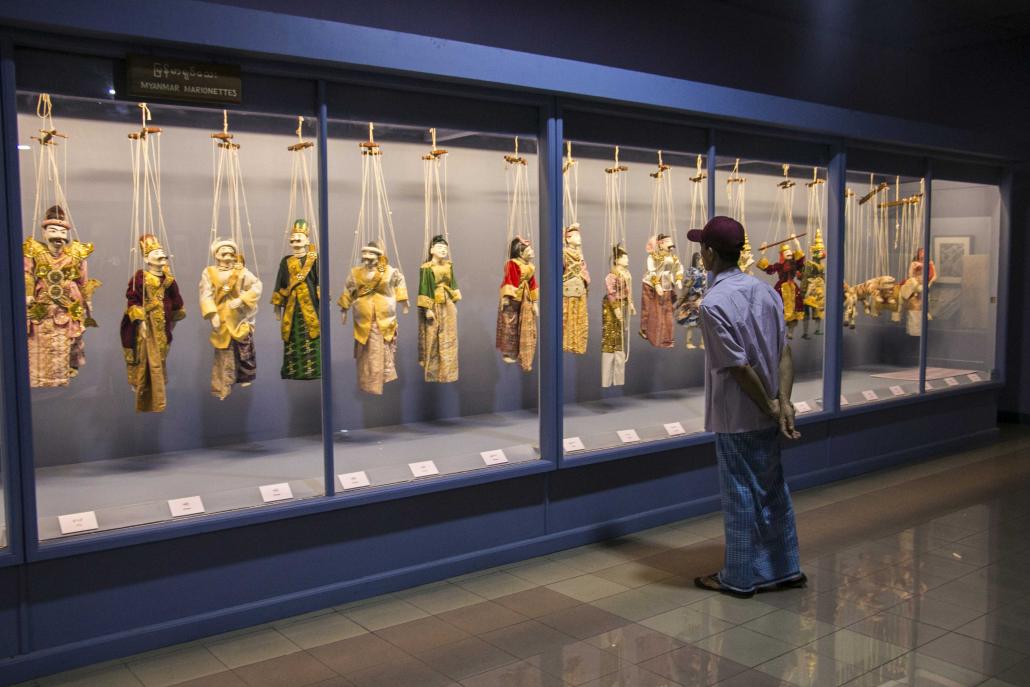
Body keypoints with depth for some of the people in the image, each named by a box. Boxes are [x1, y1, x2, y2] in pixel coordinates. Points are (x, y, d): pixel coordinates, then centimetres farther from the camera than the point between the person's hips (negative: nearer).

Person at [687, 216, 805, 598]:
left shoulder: (714, 302, -19)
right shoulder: (764, 290, 4)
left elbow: (740, 367, -20)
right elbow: (784, 354, -1)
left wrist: (771, 407, -9)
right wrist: (783, 403, -7)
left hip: (736, 418, -7)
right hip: (766, 414, 7)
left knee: (740, 496, 4)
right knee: (773, 491, 16)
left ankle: (740, 578, 17)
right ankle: (785, 568, 28)